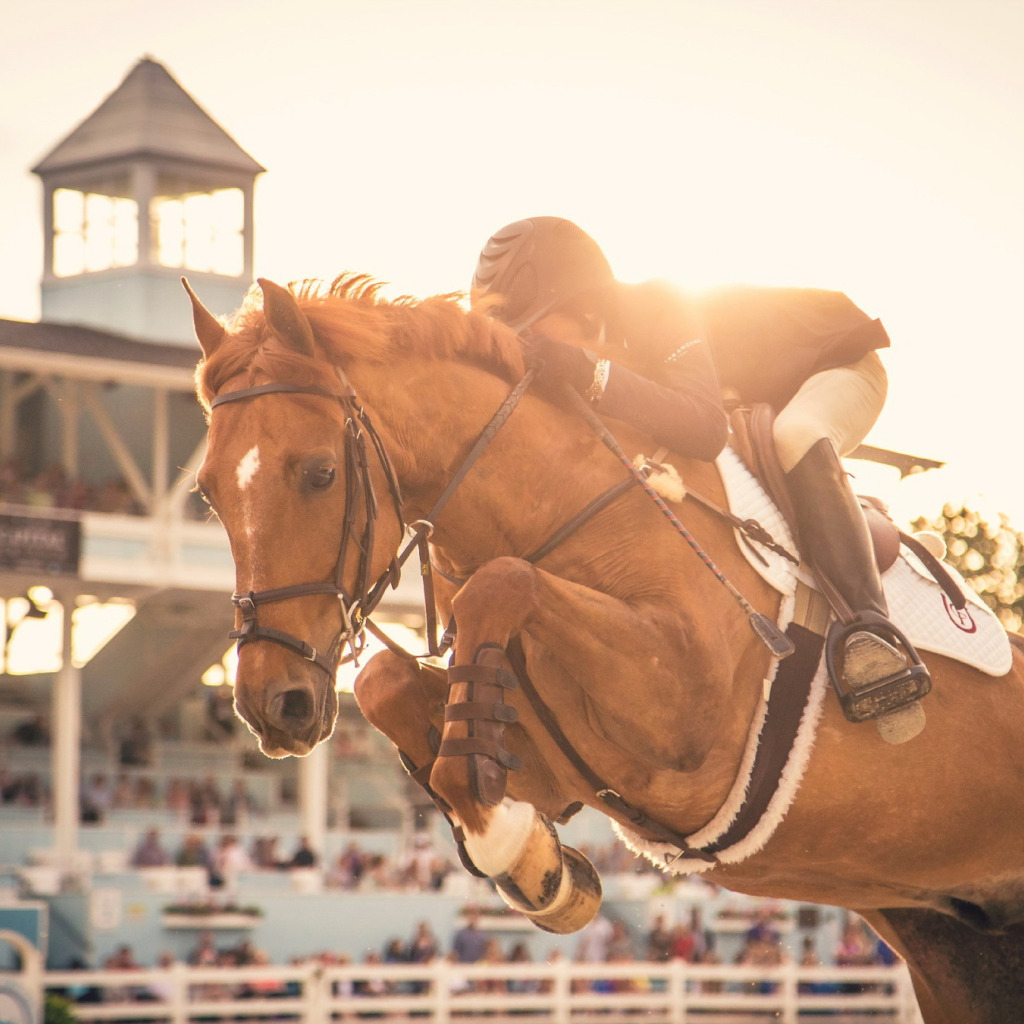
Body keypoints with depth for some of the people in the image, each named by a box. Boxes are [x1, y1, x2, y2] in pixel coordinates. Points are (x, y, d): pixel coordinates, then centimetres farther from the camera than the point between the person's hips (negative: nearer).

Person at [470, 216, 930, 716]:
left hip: (838, 361, -9)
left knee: (794, 438, -39)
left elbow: (704, 429, -51)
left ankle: (867, 626, -44)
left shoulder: (662, 309, -36)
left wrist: (593, 375, -58)